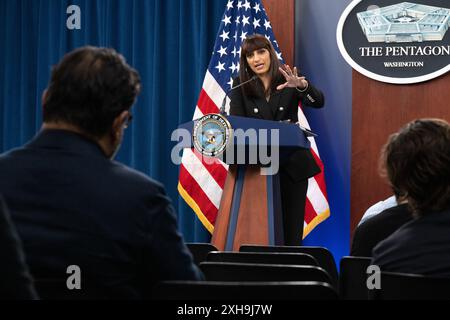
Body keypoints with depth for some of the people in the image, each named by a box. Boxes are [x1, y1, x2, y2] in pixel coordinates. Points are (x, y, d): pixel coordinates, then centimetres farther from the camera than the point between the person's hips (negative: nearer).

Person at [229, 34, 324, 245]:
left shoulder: (288, 79, 0)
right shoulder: (240, 85, 2)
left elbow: (318, 102, -13)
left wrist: (302, 85, -34)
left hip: (292, 164, 0)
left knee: (292, 228, 1)